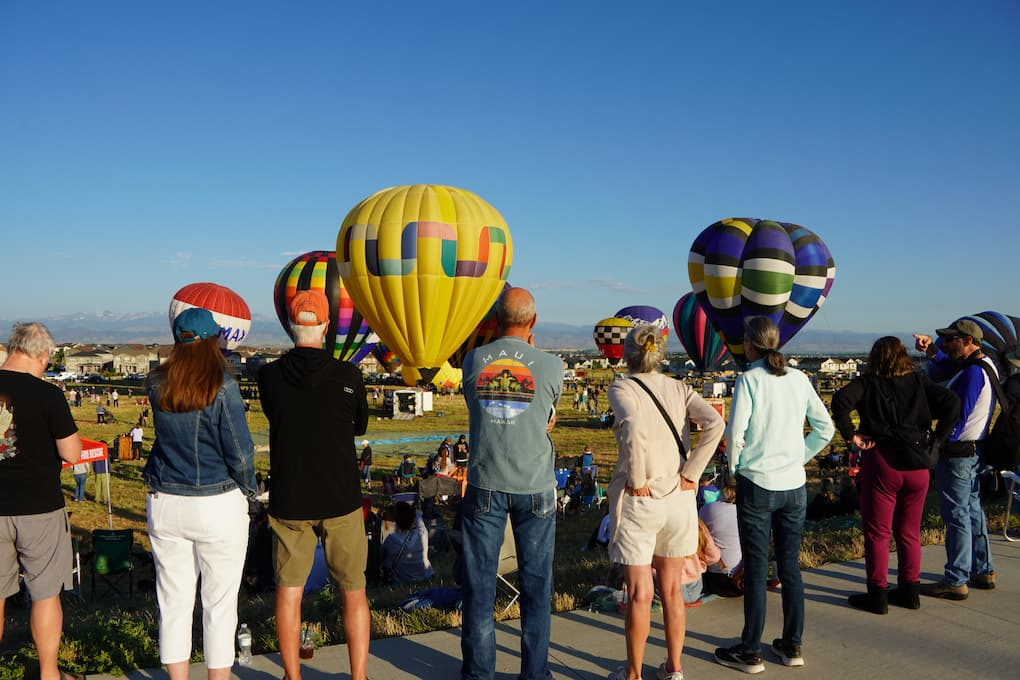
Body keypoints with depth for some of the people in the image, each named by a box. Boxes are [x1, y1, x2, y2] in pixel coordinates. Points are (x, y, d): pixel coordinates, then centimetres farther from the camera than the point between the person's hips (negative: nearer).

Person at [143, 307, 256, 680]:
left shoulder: (156, 383, 0)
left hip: (164, 505, 5)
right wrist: (247, 490, 4)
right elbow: (240, 450, -13)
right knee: (219, 606, 8)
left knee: (174, 602, 14)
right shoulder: (222, 386, -15)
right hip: (217, 506, -4)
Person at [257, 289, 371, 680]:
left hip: (288, 501, 1)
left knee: (289, 590, 14)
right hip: (341, 499, -1)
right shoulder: (349, 376, -10)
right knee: (353, 590, 12)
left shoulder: (268, 376, -6)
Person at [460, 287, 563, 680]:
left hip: (484, 485, 1)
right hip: (535, 486, -1)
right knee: (535, 583, 11)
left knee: (479, 580, 10)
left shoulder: (473, 360, -3)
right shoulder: (551, 366, -7)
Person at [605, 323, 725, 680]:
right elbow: (715, 424, -11)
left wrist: (637, 480, -17)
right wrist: (690, 474, -6)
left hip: (638, 501, -4)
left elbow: (634, 428, -28)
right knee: (672, 589, 17)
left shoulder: (621, 388, -8)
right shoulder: (679, 388, 4)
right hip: (679, 499, 4)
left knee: (639, 593, 7)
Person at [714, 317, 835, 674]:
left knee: (756, 570, 3)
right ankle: (792, 646, 25)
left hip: (756, 484, -5)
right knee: (790, 566, 14)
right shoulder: (798, 379, 3)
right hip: (794, 484, 5)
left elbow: (734, 434, -18)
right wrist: (800, 457, 15)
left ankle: (750, 653, 13)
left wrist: (733, 467, -1)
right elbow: (825, 428, 8)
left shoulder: (749, 379, -12)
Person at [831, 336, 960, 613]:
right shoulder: (919, 382, 5)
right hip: (917, 465, 4)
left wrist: (850, 435, -12)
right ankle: (910, 591, 25)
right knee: (909, 532, 16)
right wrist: (936, 438, -1)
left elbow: (841, 400, -20)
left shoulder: (868, 383, -3)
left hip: (881, 460, -4)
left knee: (877, 532, 5)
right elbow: (952, 403, -5)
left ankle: (878, 594, 9)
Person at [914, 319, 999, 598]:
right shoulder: (986, 363, 9)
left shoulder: (972, 373, -21)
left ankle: (956, 581, 4)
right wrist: (931, 350, -3)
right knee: (973, 510, 18)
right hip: (975, 451, 10)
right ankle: (983, 571, 29)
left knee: (957, 516, -3)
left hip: (957, 453, -10)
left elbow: (957, 417, -22)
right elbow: (940, 367, 16)